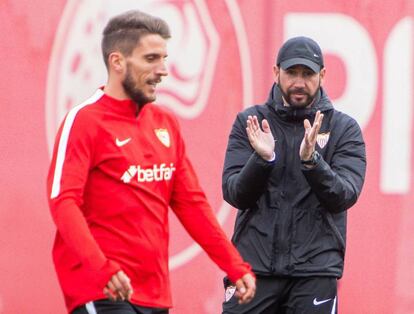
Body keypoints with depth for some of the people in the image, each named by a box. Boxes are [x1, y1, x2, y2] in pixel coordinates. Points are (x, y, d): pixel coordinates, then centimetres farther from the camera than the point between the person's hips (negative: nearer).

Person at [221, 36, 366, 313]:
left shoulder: (344, 129, 4)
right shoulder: (250, 122, 7)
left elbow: (345, 196, -8)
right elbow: (234, 194, -1)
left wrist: (311, 160, -25)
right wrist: (262, 159, -19)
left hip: (315, 267, -1)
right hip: (253, 262, 1)